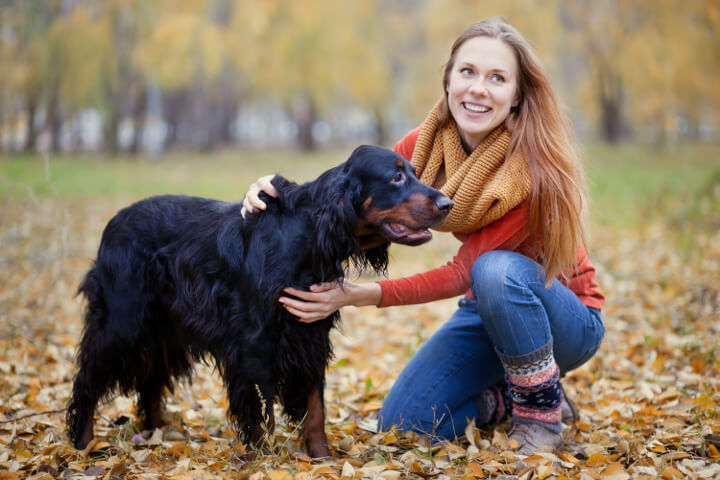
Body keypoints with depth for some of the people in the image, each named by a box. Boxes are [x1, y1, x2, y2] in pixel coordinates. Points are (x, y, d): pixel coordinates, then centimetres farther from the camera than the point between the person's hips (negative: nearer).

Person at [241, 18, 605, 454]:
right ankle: (509, 397, 17)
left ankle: (543, 410, -13)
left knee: (497, 270, -36)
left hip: (567, 317, -5)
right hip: (488, 309, 5)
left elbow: (464, 273, -29)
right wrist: (283, 193, -31)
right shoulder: (426, 146, -11)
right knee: (401, 423, -8)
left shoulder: (534, 168, -28)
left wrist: (361, 296, -37)